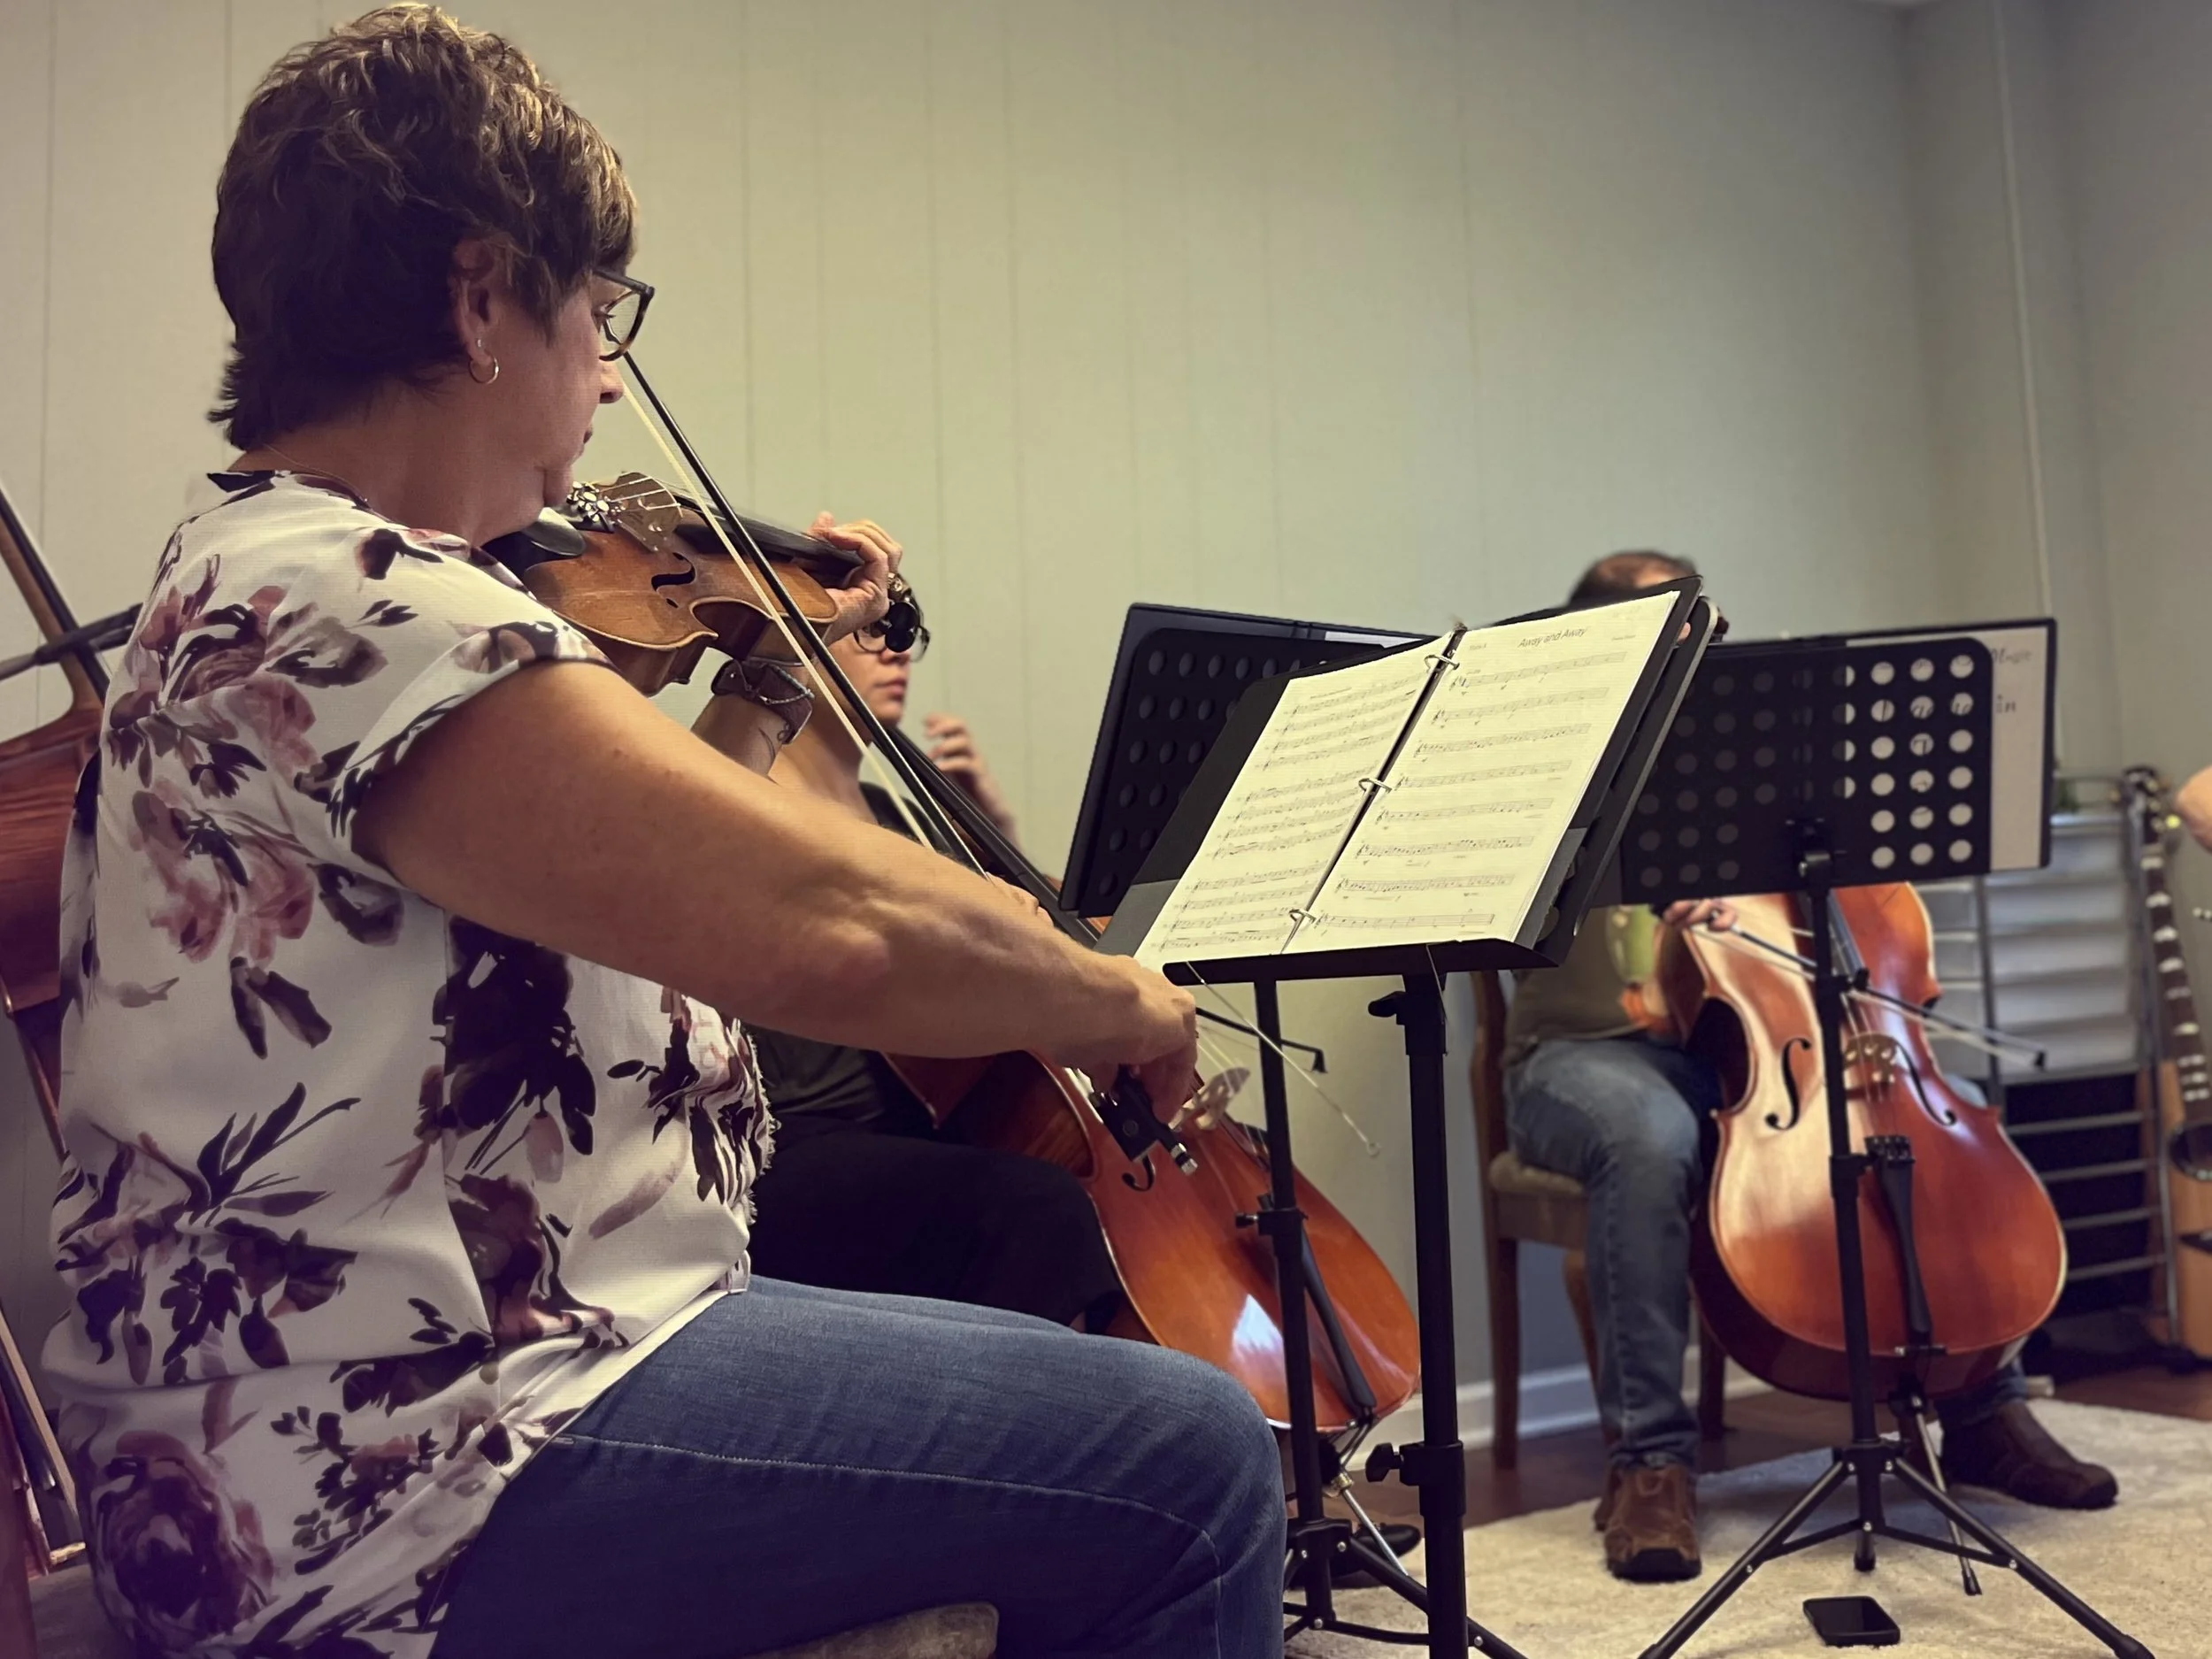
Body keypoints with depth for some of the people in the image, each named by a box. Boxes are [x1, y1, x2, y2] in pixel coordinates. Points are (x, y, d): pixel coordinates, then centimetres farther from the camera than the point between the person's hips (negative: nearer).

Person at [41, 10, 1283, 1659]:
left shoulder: (257, 571, 13)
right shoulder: (336, 597, -22)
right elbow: (829, 927, -34)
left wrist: (780, 690, 17)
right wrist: (1114, 997, -17)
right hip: (396, 1491, -11)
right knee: (1190, 1459, -13)